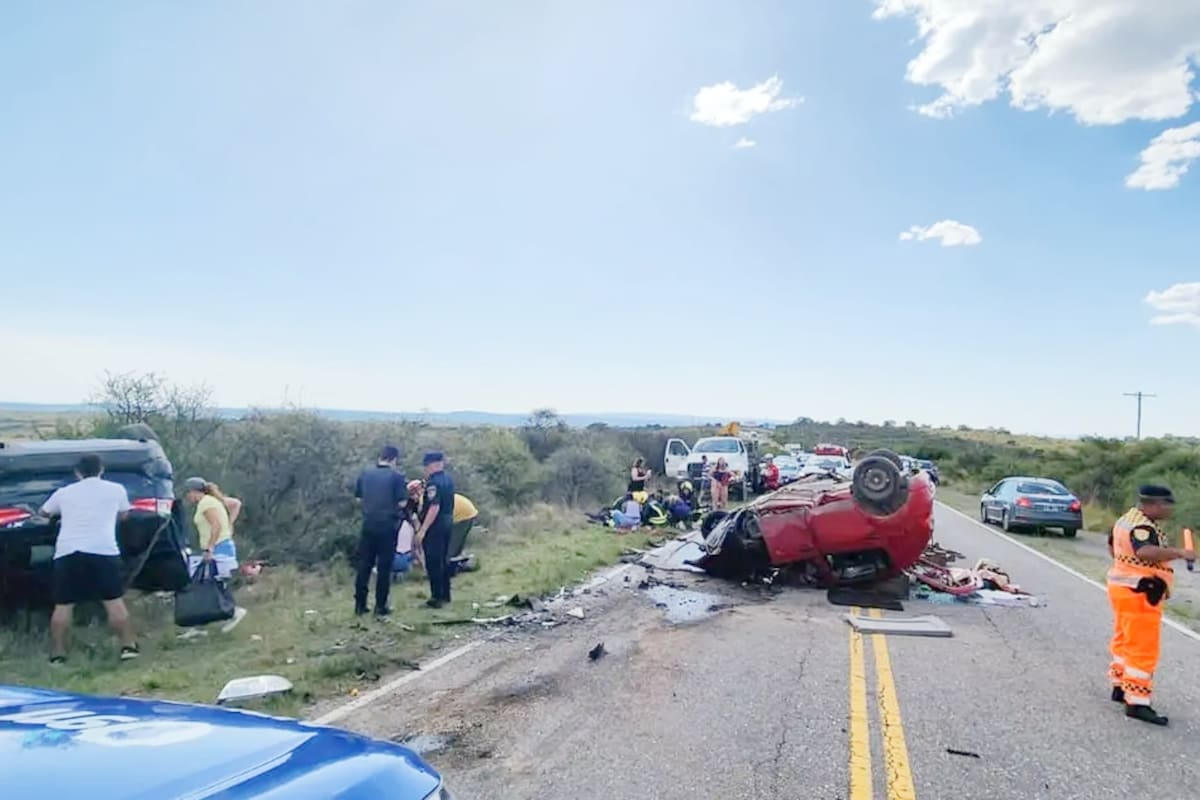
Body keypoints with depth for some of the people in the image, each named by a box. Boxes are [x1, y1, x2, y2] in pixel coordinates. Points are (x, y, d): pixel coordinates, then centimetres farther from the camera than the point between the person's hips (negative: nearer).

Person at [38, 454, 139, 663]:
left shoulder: (64, 492, 18)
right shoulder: (116, 489, 13)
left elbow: (44, 512, 35)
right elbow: (123, 515, 27)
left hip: (67, 552, 2)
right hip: (103, 551, -2)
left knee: (63, 605, 9)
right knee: (114, 601, 3)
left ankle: (57, 654, 11)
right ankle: (128, 646, 2)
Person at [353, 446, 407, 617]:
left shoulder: (365, 473, 3)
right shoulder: (397, 476, -10)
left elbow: (358, 498, 10)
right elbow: (402, 502, -11)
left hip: (368, 525, 4)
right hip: (388, 526, -4)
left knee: (364, 565, 11)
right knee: (384, 567, 4)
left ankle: (360, 605, 15)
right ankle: (380, 606, 7)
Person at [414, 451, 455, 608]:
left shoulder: (433, 482, -18)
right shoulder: (448, 480, 10)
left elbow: (434, 508, -25)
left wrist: (422, 530, -25)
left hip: (435, 525, -9)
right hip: (448, 523, 9)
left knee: (433, 562, -3)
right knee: (443, 559, 16)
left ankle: (437, 598, 0)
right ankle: (445, 595, 24)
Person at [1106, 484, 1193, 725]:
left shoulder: (1128, 519, 11)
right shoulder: (1142, 526, -21)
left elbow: (1112, 545, 27)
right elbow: (1146, 552, -41)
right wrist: (1179, 553, -40)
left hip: (1122, 586, 11)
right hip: (1139, 594, -11)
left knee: (1124, 641, 20)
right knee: (1143, 650, -7)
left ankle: (1121, 687, 30)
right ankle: (1136, 703, -6)